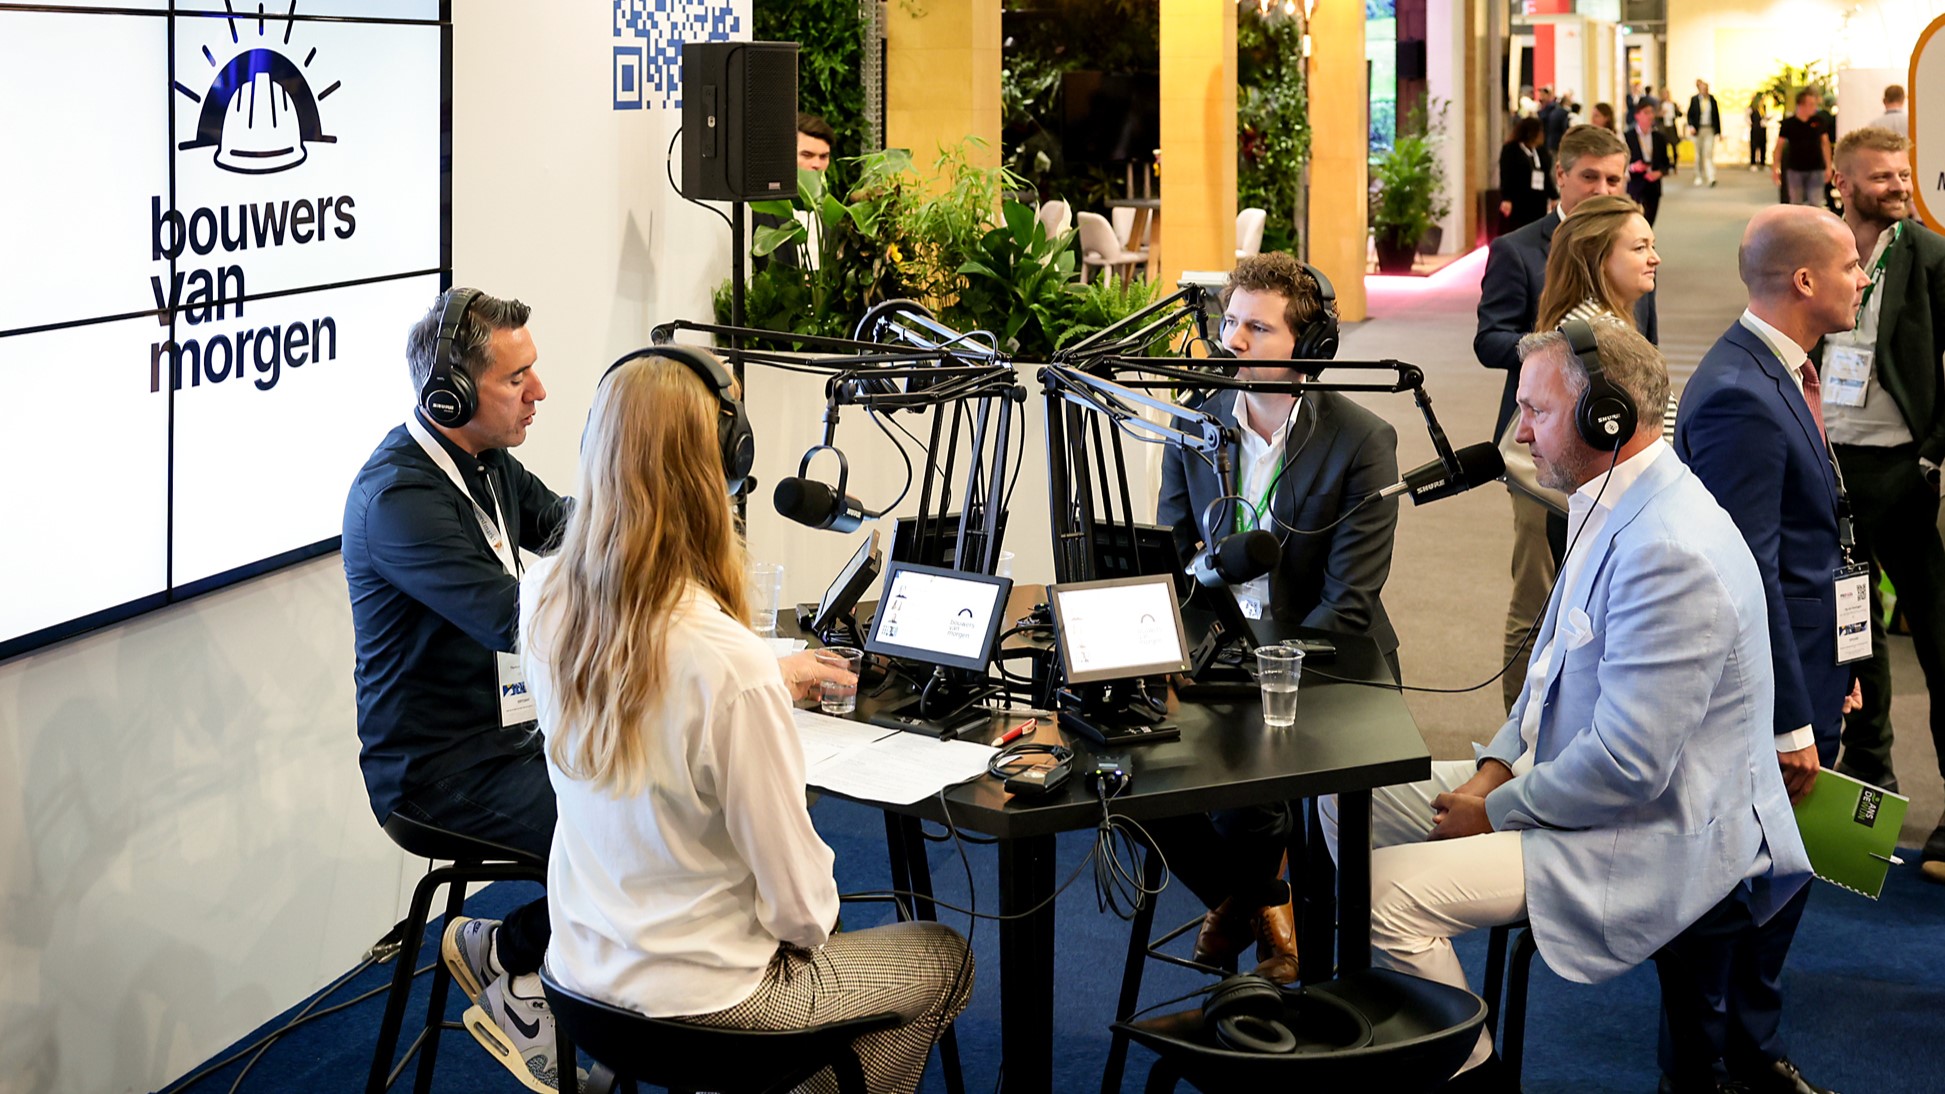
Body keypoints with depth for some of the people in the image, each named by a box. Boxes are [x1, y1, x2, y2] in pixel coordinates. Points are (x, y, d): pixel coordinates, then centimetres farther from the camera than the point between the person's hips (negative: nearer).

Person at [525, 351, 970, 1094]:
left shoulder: (543, 602, -12)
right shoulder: (730, 667, -32)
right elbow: (796, 895, -21)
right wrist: (813, 919, 1)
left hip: (583, 959, 7)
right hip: (697, 990, -6)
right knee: (947, 959, 20)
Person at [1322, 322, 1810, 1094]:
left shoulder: (1671, 552, -28)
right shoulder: (1611, 506, 6)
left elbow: (1627, 767, -28)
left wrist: (1498, 811, -15)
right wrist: (1497, 765, 3)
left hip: (1654, 841, -11)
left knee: (1389, 888, -22)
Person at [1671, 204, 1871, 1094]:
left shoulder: (1778, 373, 9)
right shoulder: (1739, 398, -23)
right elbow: (1747, 574, -24)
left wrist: (1830, 677, 15)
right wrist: (1790, 723, -22)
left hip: (1803, 670, 10)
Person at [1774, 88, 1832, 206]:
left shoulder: (1819, 121, -1)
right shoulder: (1788, 124, -5)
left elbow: (1825, 143, 7)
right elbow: (1779, 146, 1)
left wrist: (1828, 167, 5)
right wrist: (1774, 169, -2)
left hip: (1816, 170, 0)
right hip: (1795, 170, 0)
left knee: (1815, 204, -5)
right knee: (1796, 205, 9)